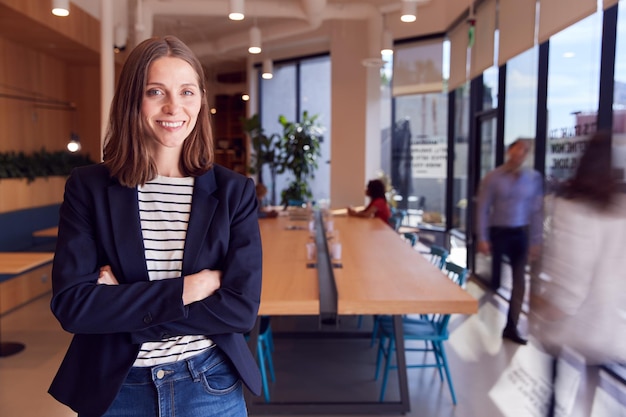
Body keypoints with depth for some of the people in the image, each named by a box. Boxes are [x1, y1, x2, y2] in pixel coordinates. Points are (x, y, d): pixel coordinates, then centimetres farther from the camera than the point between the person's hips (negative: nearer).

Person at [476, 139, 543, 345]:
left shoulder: (534, 177, 1)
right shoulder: (492, 178, -7)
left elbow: (537, 211, 4)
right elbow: (483, 209, -6)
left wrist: (535, 241, 2)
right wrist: (482, 238, -10)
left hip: (520, 234, 3)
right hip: (497, 232, -3)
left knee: (519, 281, 6)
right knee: (493, 279, 4)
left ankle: (511, 327, 18)